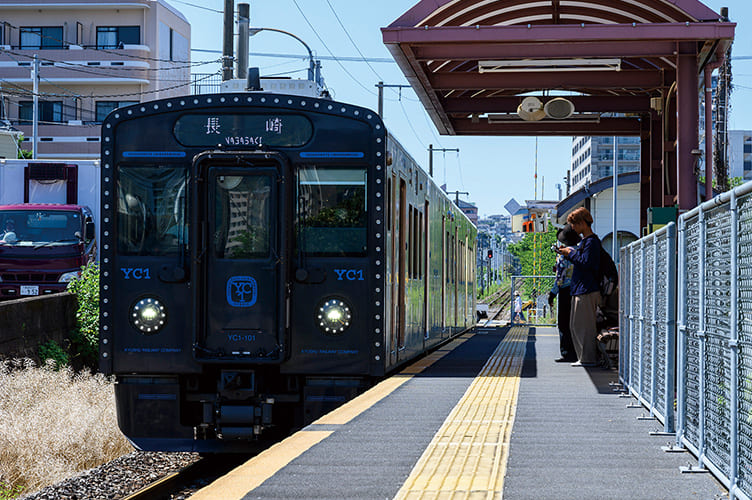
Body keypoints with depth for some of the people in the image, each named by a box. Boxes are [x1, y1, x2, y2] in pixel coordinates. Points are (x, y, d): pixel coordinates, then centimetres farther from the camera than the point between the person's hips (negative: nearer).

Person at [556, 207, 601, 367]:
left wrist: (571, 253, -11)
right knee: (575, 325, 13)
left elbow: (586, 262, -23)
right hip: (580, 289, 11)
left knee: (584, 325, -8)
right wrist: (568, 254, 12)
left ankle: (588, 358, -5)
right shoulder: (584, 240, 19)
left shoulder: (592, 241, -13)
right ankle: (584, 357, 17)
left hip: (587, 290, -11)